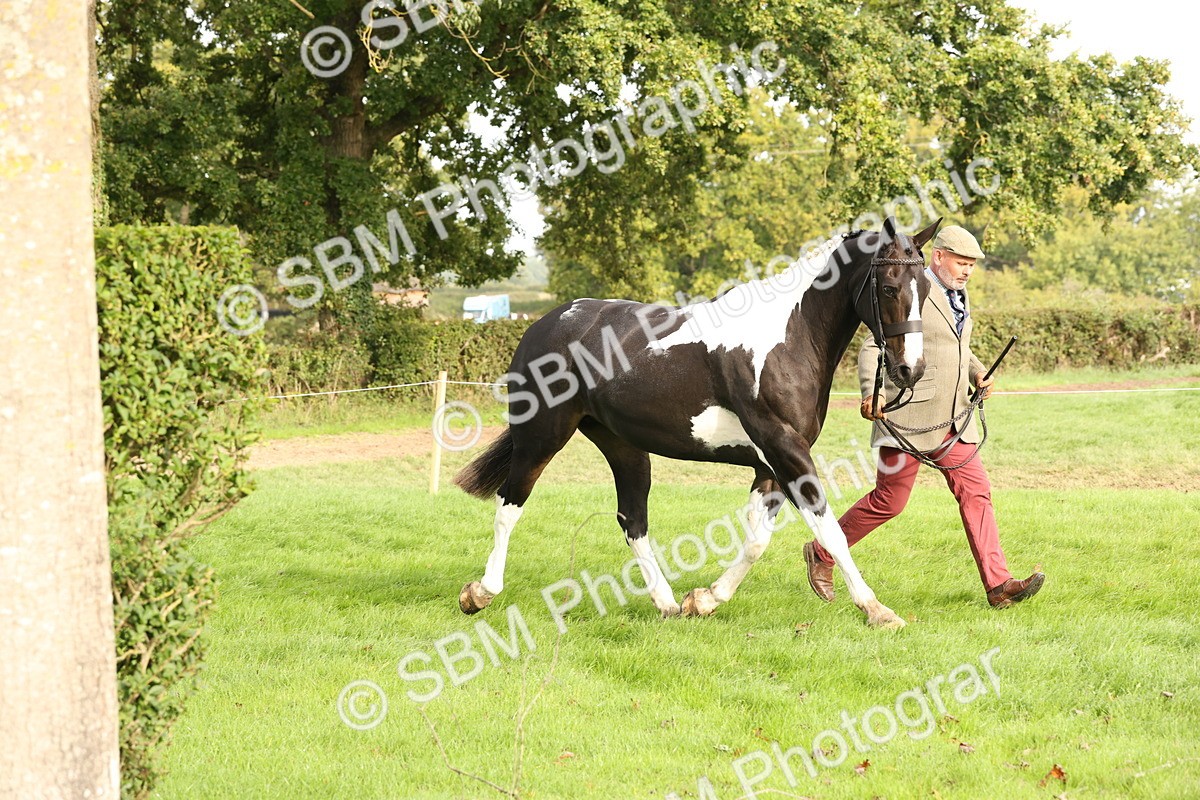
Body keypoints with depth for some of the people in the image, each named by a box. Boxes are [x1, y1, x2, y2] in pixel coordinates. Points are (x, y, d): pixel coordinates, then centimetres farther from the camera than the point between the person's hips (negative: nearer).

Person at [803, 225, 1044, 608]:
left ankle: (998, 585, -6)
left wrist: (978, 373, 10)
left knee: (976, 491, -3)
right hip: (908, 416, -8)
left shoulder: (958, 296, 16)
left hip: (952, 419, 8)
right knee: (889, 500, 0)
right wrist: (872, 392, -30)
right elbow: (873, 347, -14)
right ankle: (822, 554, 20)